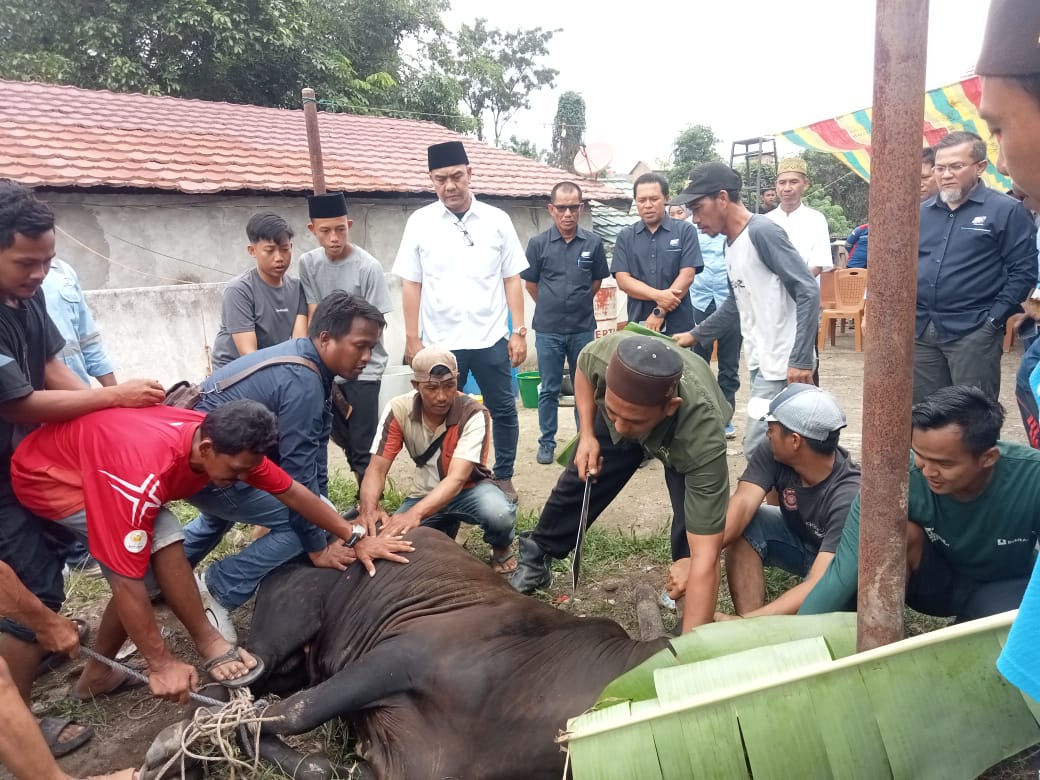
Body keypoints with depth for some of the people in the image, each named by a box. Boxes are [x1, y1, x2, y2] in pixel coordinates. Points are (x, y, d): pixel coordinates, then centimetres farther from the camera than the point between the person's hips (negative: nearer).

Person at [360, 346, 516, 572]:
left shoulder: (474, 414, -26)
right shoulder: (398, 410, -17)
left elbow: (457, 478, -35)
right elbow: (377, 469, -19)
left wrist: (415, 514, -52)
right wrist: (368, 509, -42)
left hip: (468, 488, -4)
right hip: (425, 493, 4)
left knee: (499, 514, -37)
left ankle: (501, 549, 1)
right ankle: (444, 530, 13)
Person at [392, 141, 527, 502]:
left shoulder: (497, 220, 1)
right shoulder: (420, 222, 0)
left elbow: (512, 279, 3)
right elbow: (411, 285, 1)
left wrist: (520, 331, -2)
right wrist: (412, 339, -2)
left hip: (491, 338, 1)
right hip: (440, 341, 0)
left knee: (503, 410, 10)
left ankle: (503, 477, 28)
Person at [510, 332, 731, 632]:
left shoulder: (703, 437, -48)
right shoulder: (605, 354, -42)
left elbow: (705, 555, -47)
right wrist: (587, 435, -20)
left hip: (686, 437, -3)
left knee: (692, 527, -19)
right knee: (577, 484, 13)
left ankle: (689, 620, 8)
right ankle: (534, 560, 39)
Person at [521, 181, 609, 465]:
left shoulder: (593, 242, -2)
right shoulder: (538, 243, -4)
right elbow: (530, 283, 7)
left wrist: (578, 305, 12)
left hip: (583, 328, 1)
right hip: (548, 330, -1)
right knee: (549, 390, 7)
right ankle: (547, 443, 19)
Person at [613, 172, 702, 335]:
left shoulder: (685, 231, 1)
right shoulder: (625, 237, 7)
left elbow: (686, 276, -6)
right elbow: (623, 279, -1)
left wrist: (660, 312, -14)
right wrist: (657, 295, -16)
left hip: (679, 325, -1)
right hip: (638, 325, 2)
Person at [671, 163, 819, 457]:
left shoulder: (762, 232, -15)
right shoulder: (731, 244, 13)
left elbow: (808, 293, -20)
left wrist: (800, 360, -23)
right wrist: (695, 335, 23)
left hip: (782, 365, -9)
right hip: (761, 363, 9)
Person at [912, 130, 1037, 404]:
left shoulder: (1006, 211, -4)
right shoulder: (921, 212, 12)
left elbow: (1024, 271, -7)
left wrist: (994, 319, -12)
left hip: (974, 332, -5)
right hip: (920, 330, 5)